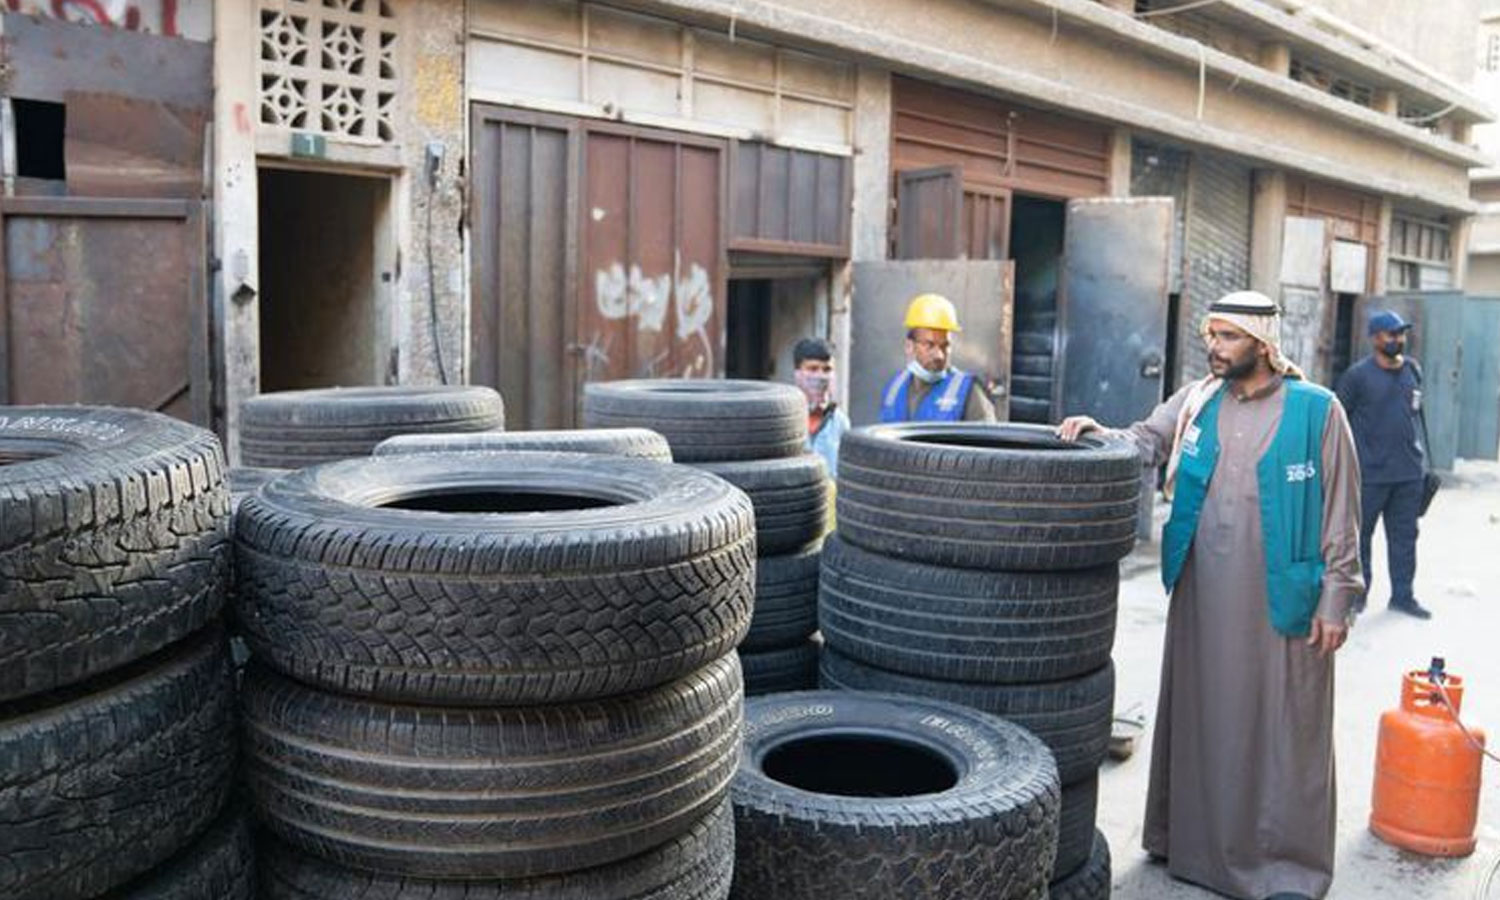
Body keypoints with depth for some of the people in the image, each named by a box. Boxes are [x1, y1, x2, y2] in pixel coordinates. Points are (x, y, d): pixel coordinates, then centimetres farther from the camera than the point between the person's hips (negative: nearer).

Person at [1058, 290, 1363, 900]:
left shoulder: (1316, 411, -5)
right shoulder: (1195, 400, 7)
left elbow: (1341, 517, -4)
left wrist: (1336, 599, -6)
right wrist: (1098, 433, -16)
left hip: (1279, 601, -4)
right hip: (1201, 596, 4)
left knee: (1281, 729, 5)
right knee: (1198, 718, 15)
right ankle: (1192, 837, 31)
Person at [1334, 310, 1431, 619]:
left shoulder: (1412, 370, 9)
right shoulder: (1358, 375, -7)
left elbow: (1416, 412, 18)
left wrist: (1421, 459, 18)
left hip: (1409, 473, 5)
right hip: (1369, 473, -5)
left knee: (1405, 536, 11)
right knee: (1360, 533, 5)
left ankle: (1402, 595, 21)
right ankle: (1358, 591, 19)